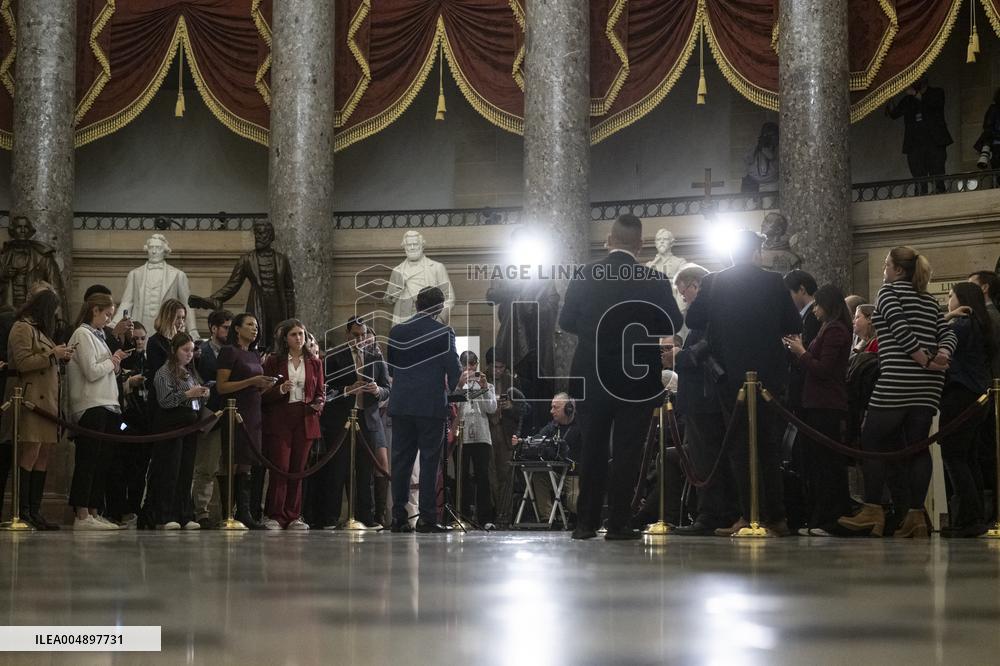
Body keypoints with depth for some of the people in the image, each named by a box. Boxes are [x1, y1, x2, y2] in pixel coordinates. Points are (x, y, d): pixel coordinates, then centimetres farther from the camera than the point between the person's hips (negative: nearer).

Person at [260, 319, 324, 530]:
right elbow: (265, 394, 2)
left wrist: (318, 404, -7)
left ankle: (293, 516, 9)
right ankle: (275, 516, -3)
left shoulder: (314, 363, 13)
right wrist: (280, 389, -17)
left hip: (305, 420, 3)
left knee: (298, 469, 4)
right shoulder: (273, 361, 5)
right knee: (280, 467, -9)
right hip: (279, 420, -3)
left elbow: (320, 392, 14)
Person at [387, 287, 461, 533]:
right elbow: (454, 370, -6)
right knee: (429, 460, 0)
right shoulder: (444, 333, -6)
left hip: (401, 404, 4)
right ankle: (427, 517, -3)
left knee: (401, 459, 7)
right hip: (432, 405, -4)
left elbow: (390, 367, 14)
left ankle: (398, 517, 6)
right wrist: (451, 388, 14)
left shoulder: (397, 331, 6)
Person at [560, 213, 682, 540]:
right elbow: (674, 324, 1)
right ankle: (618, 523, 2)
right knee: (627, 450, 4)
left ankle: (586, 522, 10)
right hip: (638, 379, -2)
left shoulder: (584, 277, -5)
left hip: (592, 377, 2)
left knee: (592, 449, 10)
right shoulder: (654, 281, -8)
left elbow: (566, 322, 2)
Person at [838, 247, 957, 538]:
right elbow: (948, 334, 9)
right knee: (917, 446, 4)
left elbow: (900, 328, -13)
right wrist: (942, 356, -8)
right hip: (929, 384, 7)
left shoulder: (888, 291, 2)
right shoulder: (929, 301, 21)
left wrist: (924, 361, -11)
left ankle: (872, 511, -4)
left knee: (872, 440, 1)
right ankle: (916, 515, -2)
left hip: (896, 380, -7)